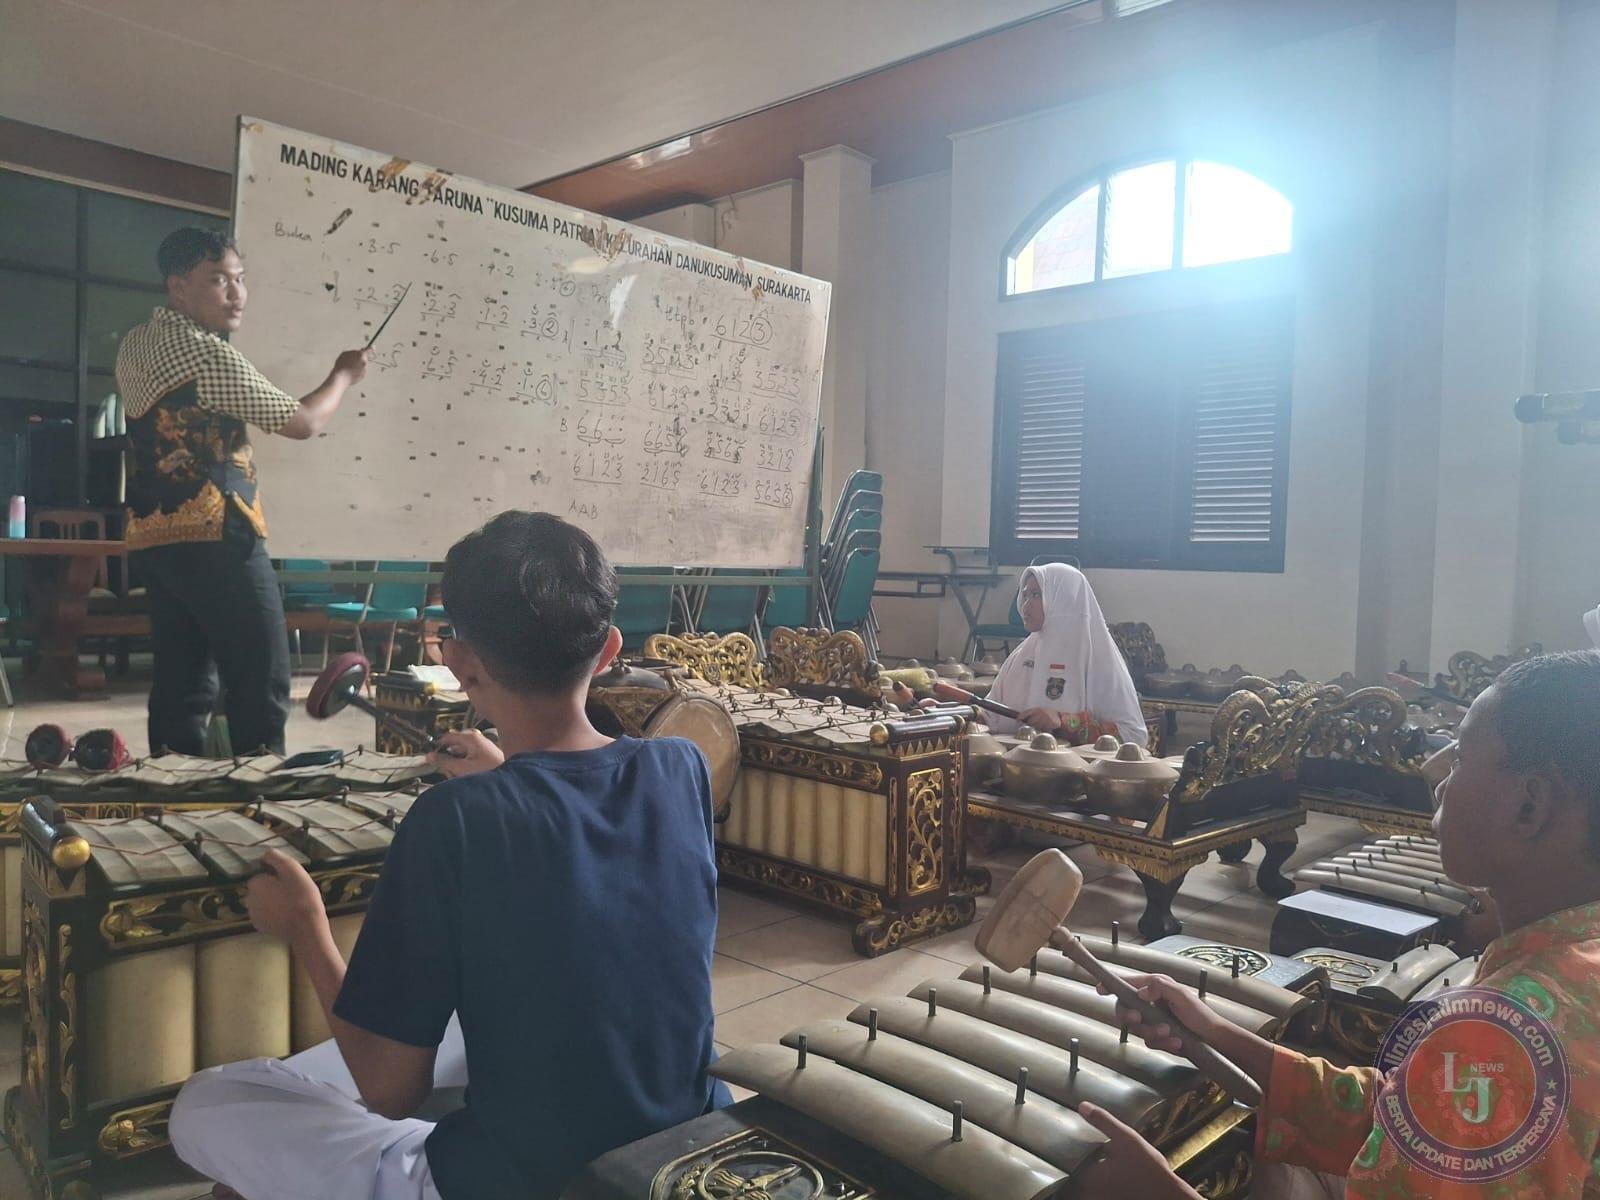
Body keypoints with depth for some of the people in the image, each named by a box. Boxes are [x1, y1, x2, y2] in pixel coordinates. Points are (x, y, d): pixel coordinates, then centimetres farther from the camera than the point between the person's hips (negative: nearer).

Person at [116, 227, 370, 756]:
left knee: (181, 686, 11)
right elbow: (303, 422, -7)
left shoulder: (134, 344, 15)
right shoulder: (208, 355, -12)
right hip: (215, 538, -9)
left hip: (153, 538, 9)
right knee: (262, 686, -3)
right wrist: (345, 375, 10)